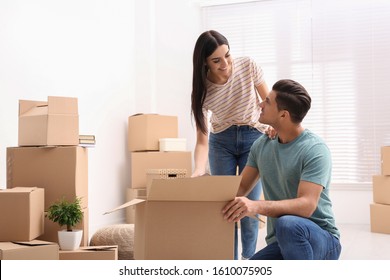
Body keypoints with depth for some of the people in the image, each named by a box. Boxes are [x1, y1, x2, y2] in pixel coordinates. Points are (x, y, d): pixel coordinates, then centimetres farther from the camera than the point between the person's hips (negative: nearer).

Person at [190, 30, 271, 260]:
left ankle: (249, 259, 13)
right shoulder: (202, 90, -19)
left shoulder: (248, 66, -20)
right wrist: (199, 170, -38)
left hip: (253, 138, 0)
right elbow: (202, 139, -20)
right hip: (221, 141, 1)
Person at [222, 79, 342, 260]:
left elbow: (307, 205, -27)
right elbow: (242, 186, 12)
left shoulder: (315, 150, -15)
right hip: (279, 244, 6)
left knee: (288, 224, -39)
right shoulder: (262, 145, 5)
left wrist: (257, 206, -41)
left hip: (320, 240, -6)